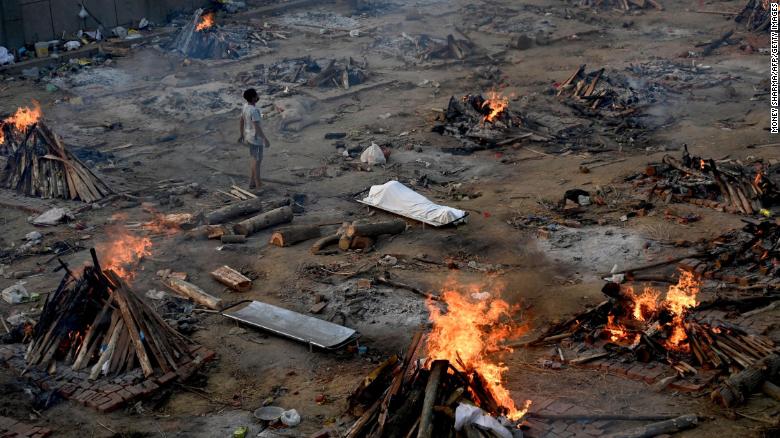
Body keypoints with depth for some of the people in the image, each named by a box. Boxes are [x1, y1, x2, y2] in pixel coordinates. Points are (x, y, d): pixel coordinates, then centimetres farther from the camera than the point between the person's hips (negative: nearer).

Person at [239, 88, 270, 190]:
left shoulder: (245, 106, 1)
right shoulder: (254, 111, -27)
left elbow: (242, 121, 12)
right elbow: (257, 127, -26)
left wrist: (242, 135, 22)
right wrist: (265, 140, -21)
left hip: (248, 136, 9)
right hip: (256, 138, -9)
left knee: (255, 159, 19)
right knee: (257, 160, 3)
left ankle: (252, 183, 25)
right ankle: (258, 185, 12)